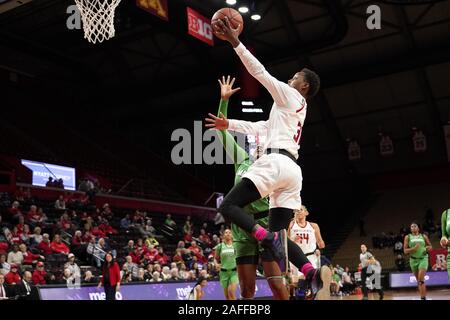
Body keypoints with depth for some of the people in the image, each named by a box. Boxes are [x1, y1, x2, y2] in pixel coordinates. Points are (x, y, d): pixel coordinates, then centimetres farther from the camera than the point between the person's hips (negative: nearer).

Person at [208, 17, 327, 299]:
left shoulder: (290, 95, 7)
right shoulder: (296, 110, 31)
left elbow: (259, 72, 0)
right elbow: (259, 128, 36)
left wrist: (235, 41, 1)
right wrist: (228, 125, 39)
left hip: (276, 161, -9)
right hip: (292, 170, 9)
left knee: (229, 206, -8)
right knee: (279, 234, 7)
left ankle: (268, 238, -27)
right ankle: (314, 274, -14)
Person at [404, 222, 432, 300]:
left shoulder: (423, 236, 6)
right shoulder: (408, 237, 5)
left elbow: (430, 246, 17)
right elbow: (405, 251, 0)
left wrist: (428, 248, -6)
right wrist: (414, 248, -16)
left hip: (423, 258, -2)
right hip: (413, 259, 2)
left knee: (421, 279, -17)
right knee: (418, 280, 8)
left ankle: (423, 298, -15)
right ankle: (424, 296, 20)